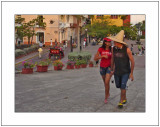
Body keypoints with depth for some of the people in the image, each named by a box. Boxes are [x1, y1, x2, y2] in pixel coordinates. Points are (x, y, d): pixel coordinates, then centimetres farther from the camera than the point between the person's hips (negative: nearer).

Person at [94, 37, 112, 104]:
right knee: (105, 82, 19)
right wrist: (103, 56, -23)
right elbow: (95, 58, -11)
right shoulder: (100, 49, -8)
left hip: (109, 67, -2)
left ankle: (106, 98, -5)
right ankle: (108, 93, 46)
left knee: (107, 82, -17)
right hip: (102, 67, 2)